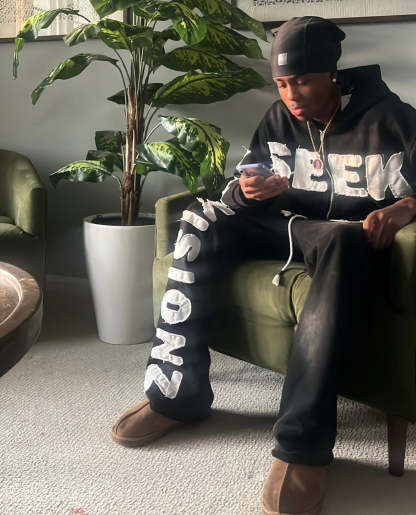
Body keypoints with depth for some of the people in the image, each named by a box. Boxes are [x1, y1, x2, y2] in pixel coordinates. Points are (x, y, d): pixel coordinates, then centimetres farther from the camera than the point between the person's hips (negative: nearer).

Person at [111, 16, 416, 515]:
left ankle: (304, 446, -43)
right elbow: (244, 189, 7)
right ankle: (177, 389, -17)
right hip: (290, 225, 5)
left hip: (350, 234, -5)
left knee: (341, 240, -41)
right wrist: (249, 189, -17)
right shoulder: (279, 119, 7)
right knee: (203, 219, -17)